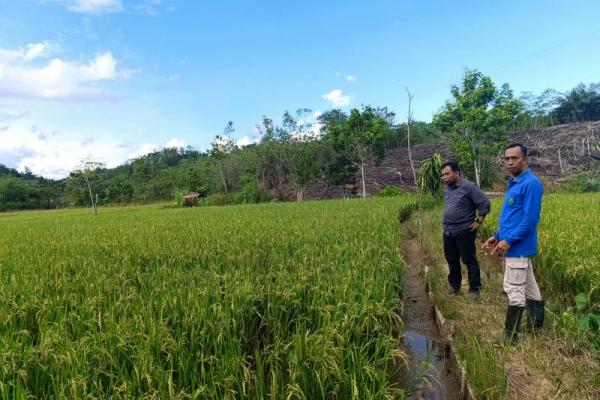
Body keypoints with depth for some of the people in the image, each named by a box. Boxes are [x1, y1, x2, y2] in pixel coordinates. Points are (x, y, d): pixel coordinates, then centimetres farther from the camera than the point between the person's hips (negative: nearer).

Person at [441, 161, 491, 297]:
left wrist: (478, 221, -12)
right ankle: (454, 285, 32)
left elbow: (485, 203, -15)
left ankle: (474, 289, 15)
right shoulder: (446, 188, 8)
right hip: (448, 231, 7)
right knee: (451, 260, 16)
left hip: (464, 231, -7)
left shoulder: (468, 186, -15)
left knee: (469, 260, 3)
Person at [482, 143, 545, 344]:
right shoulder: (513, 183, 14)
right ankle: (536, 327, 29)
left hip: (518, 247, -10)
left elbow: (530, 219, -21)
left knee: (515, 290, -4)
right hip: (514, 246, 10)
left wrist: (508, 241, -20)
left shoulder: (531, 183, -16)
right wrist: (497, 236, 14)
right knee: (529, 288, 17)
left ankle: (510, 337, 5)